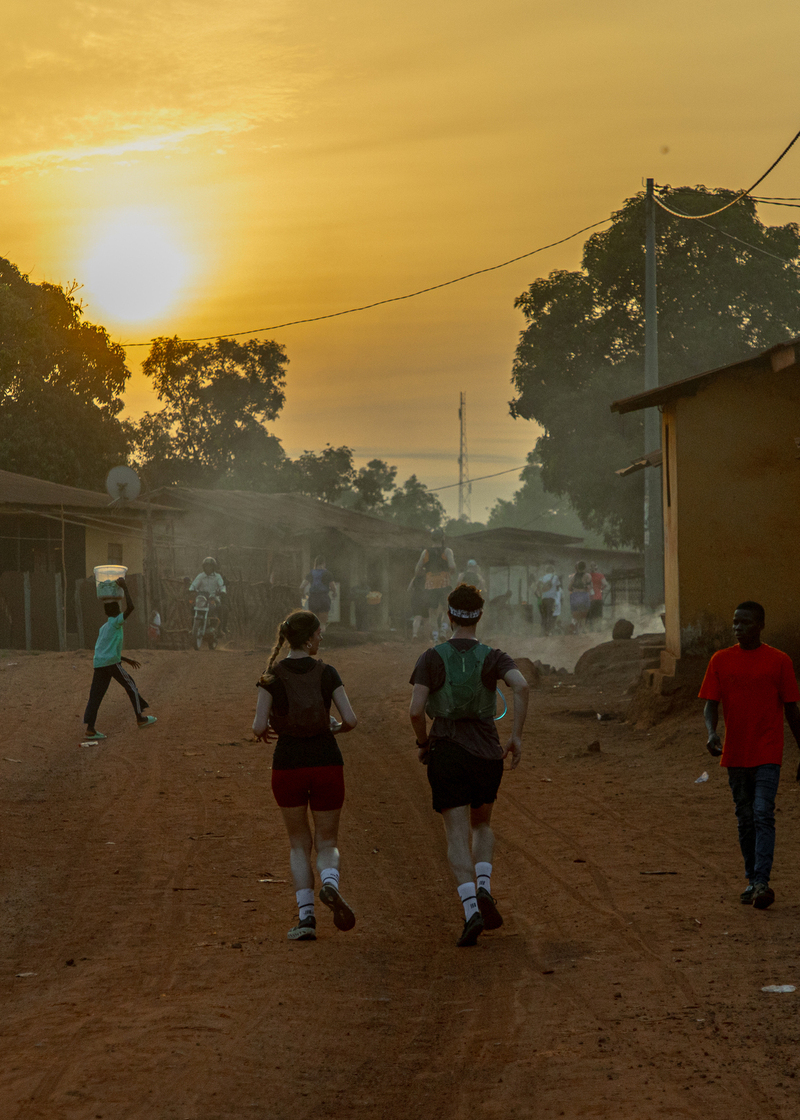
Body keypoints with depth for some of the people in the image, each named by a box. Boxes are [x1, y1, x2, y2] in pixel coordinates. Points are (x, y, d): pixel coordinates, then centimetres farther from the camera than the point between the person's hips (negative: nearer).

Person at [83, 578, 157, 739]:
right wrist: (125, 588, -8)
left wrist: (126, 660, 33)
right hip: (112, 663, -7)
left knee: (96, 694, 1)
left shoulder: (103, 627, 22)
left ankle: (90, 729, -8)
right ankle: (140, 718, 18)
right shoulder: (116, 622, -3)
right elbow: (130, 608, -17)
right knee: (131, 686, 10)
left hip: (98, 664, 7)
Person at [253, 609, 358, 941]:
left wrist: (263, 731, 13)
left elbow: (259, 726, -11)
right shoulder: (326, 673, -3)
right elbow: (351, 719, -8)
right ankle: (330, 885, -20)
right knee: (327, 843, 13)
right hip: (326, 764, 0)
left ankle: (306, 916, 4)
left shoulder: (271, 676, -5)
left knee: (299, 844, 16)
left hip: (288, 766, 0)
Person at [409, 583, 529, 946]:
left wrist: (423, 743, 8)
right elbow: (522, 685, -20)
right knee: (482, 825, 25)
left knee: (458, 838, -4)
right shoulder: (493, 657, 0)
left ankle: (471, 910, -24)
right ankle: (483, 889, 0)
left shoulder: (432, 658, -3)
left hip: (447, 753, -2)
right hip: (487, 753, 2)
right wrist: (517, 736, -12)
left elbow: (416, 710, -12)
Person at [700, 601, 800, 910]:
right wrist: (712, 734, -20)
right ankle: (752, 880, 21)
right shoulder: (721, 661, 3)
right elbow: (711, 703, 0)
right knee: (745, 819, 11)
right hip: (735, 754, 3)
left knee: (763, 815, -14)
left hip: (767, 754, -3)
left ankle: (762, 882, -20)